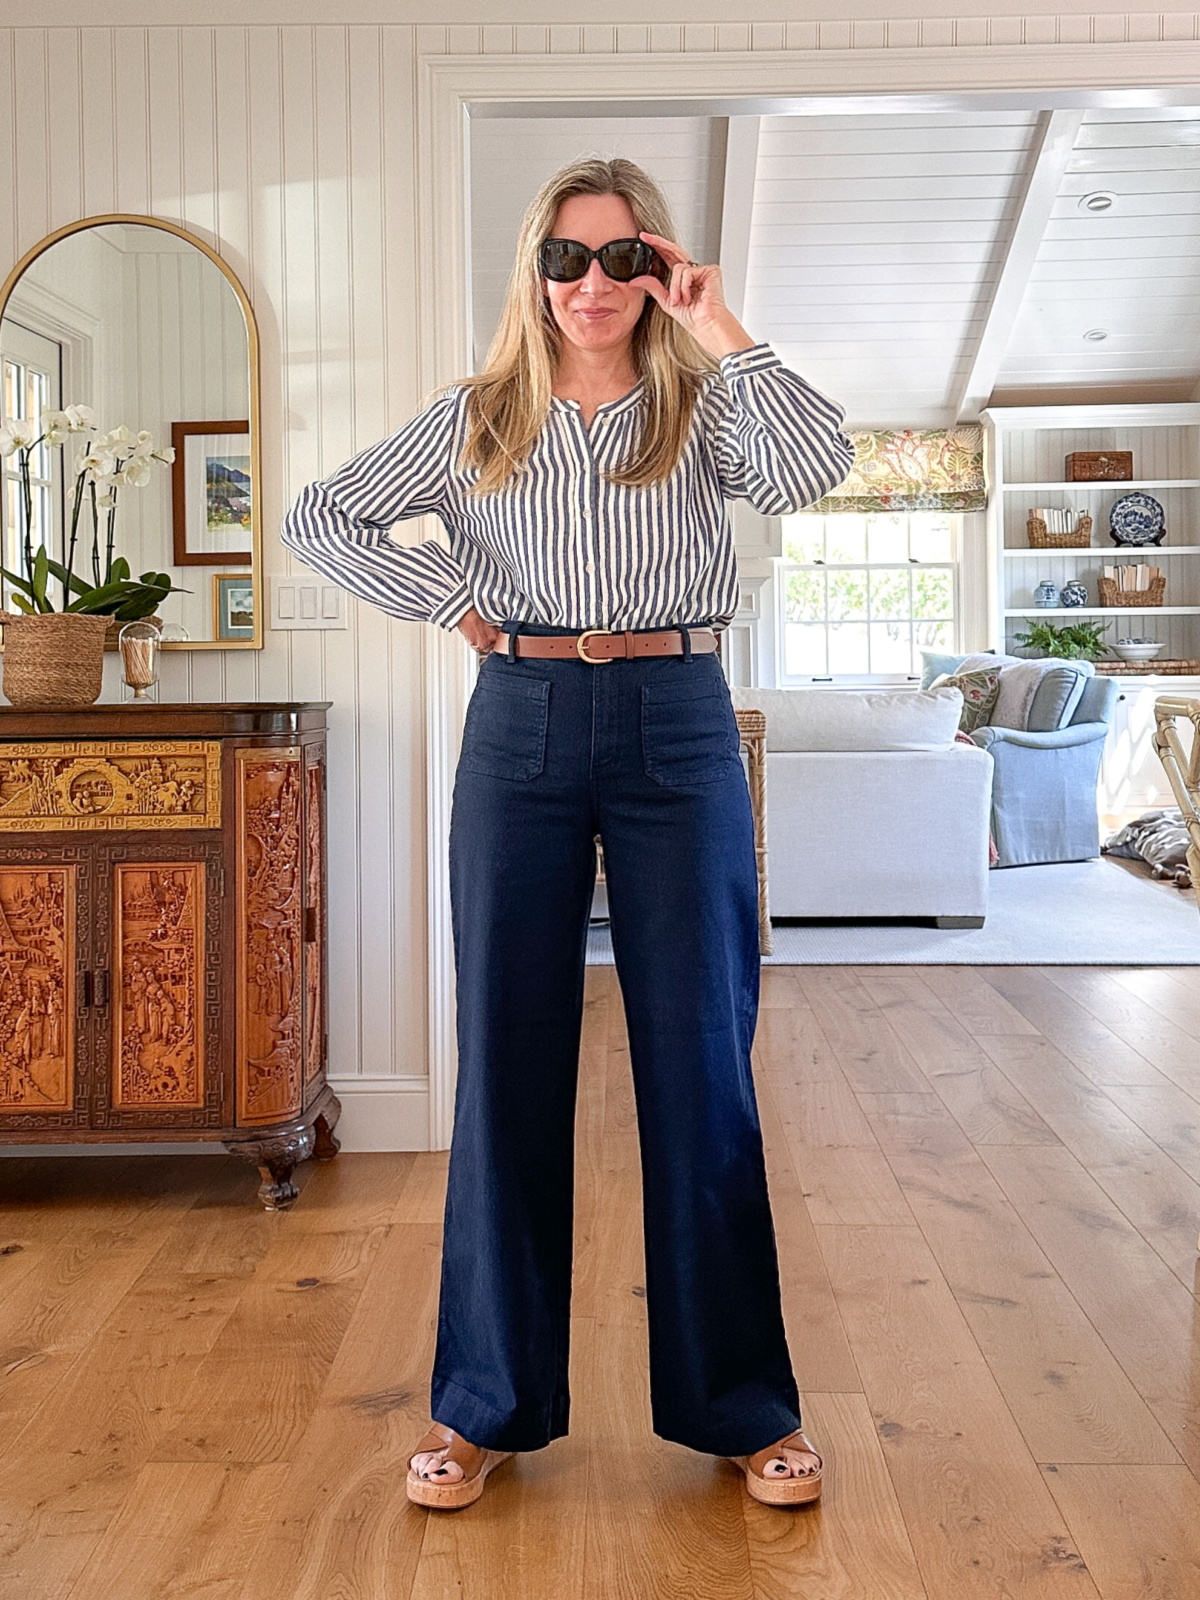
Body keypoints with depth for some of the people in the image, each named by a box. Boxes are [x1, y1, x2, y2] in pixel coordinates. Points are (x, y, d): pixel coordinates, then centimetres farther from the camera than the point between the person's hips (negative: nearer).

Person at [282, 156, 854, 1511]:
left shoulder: (705, 408, 8)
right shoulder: (476, 419, 10)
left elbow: (811, 470, -12)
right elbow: (319, 517, 10)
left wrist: (721, 331, -5)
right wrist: (449, 601, 1)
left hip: (677, 725, -1)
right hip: (521, 726, 1)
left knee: (701, 1062, 2)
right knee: (507, 1062, 4)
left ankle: (739, 1400, 16)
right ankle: (489, 1400, 19)